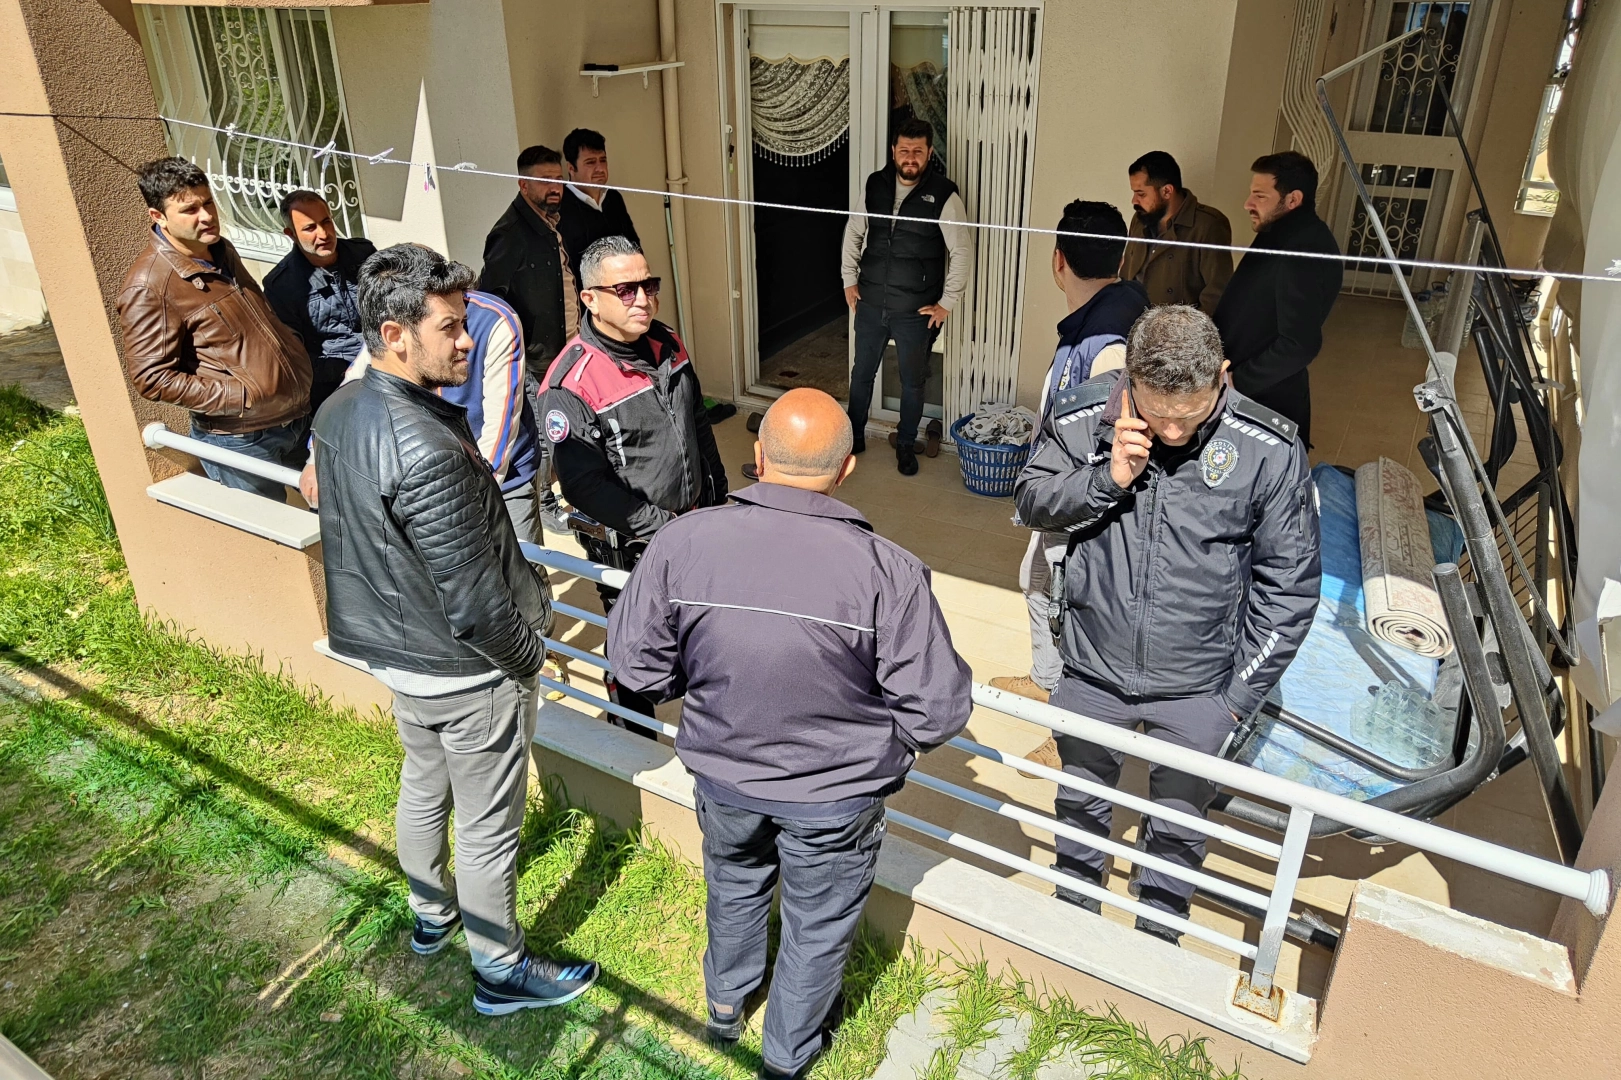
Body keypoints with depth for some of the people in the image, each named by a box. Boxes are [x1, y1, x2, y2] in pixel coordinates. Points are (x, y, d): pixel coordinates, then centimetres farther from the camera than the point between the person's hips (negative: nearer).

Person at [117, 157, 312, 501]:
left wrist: (295, 354, 11)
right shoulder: (148, 286, -18)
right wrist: (242, 398, -22)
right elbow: (152, 378, -20)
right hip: (240, 440, -7)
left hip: (297, 418, 8)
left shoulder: (222, 250, 8)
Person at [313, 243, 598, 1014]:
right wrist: (528, 656, -11)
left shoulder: (337, 410, -4)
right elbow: (475, 603, -29)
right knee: (487, 827, 11)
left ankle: (431, 915, 53)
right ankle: (501, 973, 32)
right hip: (465, 670, -9)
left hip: (391, 648, 9)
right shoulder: (427, 451, -34)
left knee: (422, 786, 29)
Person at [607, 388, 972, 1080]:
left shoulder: (682, 542, -22)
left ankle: (725, 1004, 59)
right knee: (818, 922, 25)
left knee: (735, 884, 33)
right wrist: (892, 742, 2)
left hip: (722, 772, 3)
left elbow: (636, 664, -10)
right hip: (835, 792, -2)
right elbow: (939, 710, -20)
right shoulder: (887, 572, -28)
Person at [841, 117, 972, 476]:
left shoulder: (943, 195, -12)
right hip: (870, 304, 3)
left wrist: (947, 302, -9)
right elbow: (853, 233, 13)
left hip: (915, 311, -3)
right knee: (862, 373, 16)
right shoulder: (875, 185, -1)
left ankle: (906, 445, 30)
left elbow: (962, 251, -9)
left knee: (912, 382, 11)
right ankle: (854, 436, 34)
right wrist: (850, 280, 8)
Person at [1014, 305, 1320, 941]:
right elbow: (1031, 503, -2)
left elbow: (1288, 583, -7)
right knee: (1080, 804, 23)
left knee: (1179, 825, 18)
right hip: (1093, 669, 2)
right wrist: (1106, 478, -22)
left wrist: (1242, 692, -6)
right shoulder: (1084, 419, -15)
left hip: (1196, 688, -1)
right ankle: (1073, 912, 50)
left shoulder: (1271, 451, -17)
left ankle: (1157, 937, 44)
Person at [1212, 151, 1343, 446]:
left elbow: (1299, 345, -27)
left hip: (1268, 397, -9)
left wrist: (1235, 383, -20)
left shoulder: (1305, 252, -24)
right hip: (1248, 390, 9)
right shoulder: (1281, 233, 8)